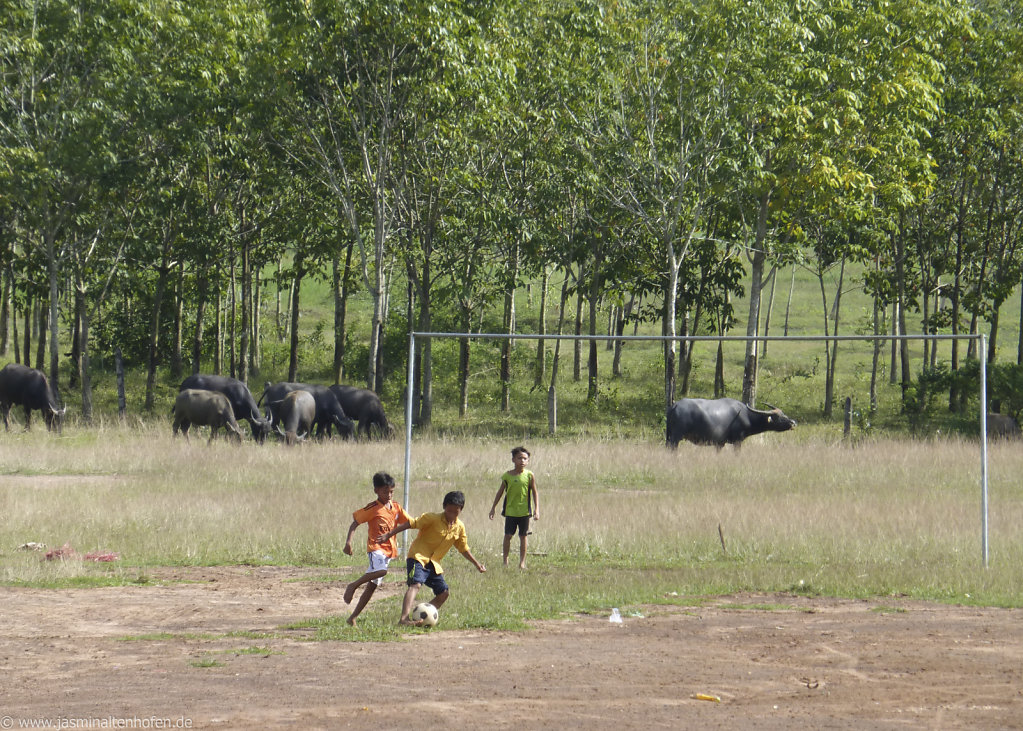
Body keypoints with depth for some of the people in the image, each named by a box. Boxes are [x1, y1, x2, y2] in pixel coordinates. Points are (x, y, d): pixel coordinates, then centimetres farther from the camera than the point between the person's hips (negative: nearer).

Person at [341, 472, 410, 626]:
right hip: (376, 546, -6)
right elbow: (355, 523, -7)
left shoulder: (396, 508, 10)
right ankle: (353, 586, -14)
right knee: (381, 571, -35)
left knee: (372, 585, 6)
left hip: (389, 549, 6)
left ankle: (353, 617, 11)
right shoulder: (372, 509, -9)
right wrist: (348, 542, -19)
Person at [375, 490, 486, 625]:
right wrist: (388, 535, -20)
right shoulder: (432, 519, -14)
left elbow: (463, 548, 18)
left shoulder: (460, 527, 5)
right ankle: (403, 618, -43)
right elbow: (411, 523, -16)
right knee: (416, 584, -28)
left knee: (444, 592, 4)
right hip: (418, 557, -7)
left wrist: (477, 564, 18)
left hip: (434, 563, 7)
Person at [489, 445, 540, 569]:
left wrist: (537, 509, -5)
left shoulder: (529, 476, -3)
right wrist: (493, 508, 11)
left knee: (523, 536, 4)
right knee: (508, 535, 1)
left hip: (524, 511, -1)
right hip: (510, 511, 1)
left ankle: (522, 561, 13)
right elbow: (500, 492, 9)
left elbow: (535, 493, 2)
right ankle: (505, 560, 13)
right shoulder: (507, 475, 0)